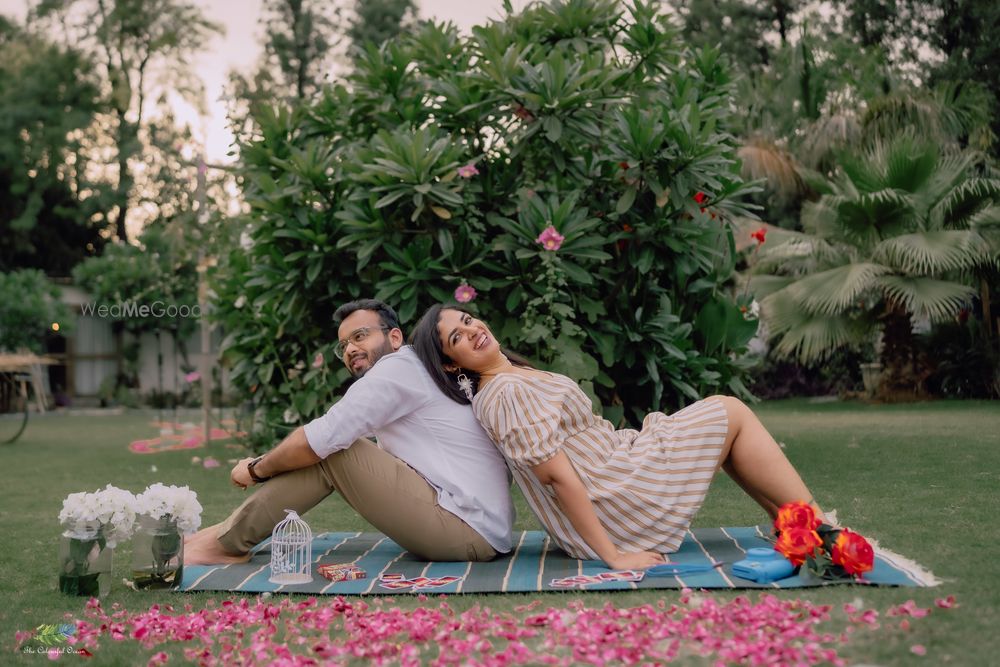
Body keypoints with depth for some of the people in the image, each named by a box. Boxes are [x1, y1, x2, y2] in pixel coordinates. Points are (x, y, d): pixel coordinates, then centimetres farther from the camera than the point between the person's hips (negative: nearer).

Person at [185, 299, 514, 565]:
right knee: (332, 447, 10)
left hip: (468, 531, -10)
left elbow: (321, 438, -15)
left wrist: (256, 469, 0)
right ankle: (232, 533, 8)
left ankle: (226, 542, -4)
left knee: (330, 450, -11)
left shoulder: (398, 365, -8)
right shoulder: (412, 373, 22)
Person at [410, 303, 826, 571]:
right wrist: (613, 556, -24)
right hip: (609, 501, -10)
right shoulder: (507, 395, -22)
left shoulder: (512, 377, 9)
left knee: (725, 422, 15)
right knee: (731, 413, -2)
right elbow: (559, 476, -24)